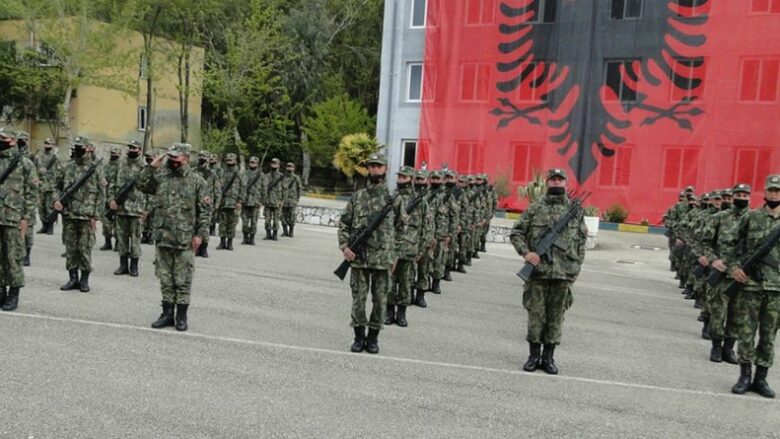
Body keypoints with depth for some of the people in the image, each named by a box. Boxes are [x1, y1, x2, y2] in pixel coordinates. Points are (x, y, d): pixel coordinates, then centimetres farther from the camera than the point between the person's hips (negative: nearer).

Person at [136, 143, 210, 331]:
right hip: (163, 237, 5)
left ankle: (181, 316, 14)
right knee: (165, 278, 12)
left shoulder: (197, 181, -4)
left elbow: (205, 210, -5)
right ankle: (167, 313, 22)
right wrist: (152, 167, -1)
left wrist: (200, 233, -10)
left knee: (183, 280, 4)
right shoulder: (161, 177, 9)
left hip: (185, 240, -4)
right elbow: (142, 185, 8)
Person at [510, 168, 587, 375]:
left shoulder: (575, 210, 8)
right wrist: (526, 252, -11)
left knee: (556, 316, 7)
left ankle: (549, 357, 17)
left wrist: (577, 268, 5)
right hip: (538, 270, -1)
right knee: (536, 314, 4)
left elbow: (582, 241, 11)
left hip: (563, 273, 1)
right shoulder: (535, 209, 3)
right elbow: (516, 233, 4)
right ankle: (534, 355, 16)